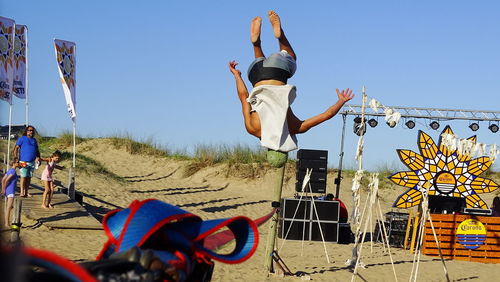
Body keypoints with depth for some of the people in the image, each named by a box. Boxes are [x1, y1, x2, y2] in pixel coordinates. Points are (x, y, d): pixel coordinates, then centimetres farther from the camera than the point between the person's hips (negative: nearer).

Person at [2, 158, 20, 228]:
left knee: (7, 207, 15)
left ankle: (6, 221, 21)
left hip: (7, 191, 9)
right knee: (9, 207, -9)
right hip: (10, 191, -9)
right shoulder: (13, 171, -15)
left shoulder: (10, 170, 13)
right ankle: (7, 223, -11)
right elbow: (6, 180, -22)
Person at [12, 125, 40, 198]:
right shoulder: (22, 139, 1)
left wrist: (38, 157, 4)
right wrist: (15, 157, -17)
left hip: (32, 162, 5)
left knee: (29, 177, 6)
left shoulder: (34, 140, 17)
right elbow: (16, 148, -5)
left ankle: (26, 192, 12)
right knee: (23, 176, -9)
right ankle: (22, 192, -8)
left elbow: (37, 150, 21)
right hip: (24, 162, -5)